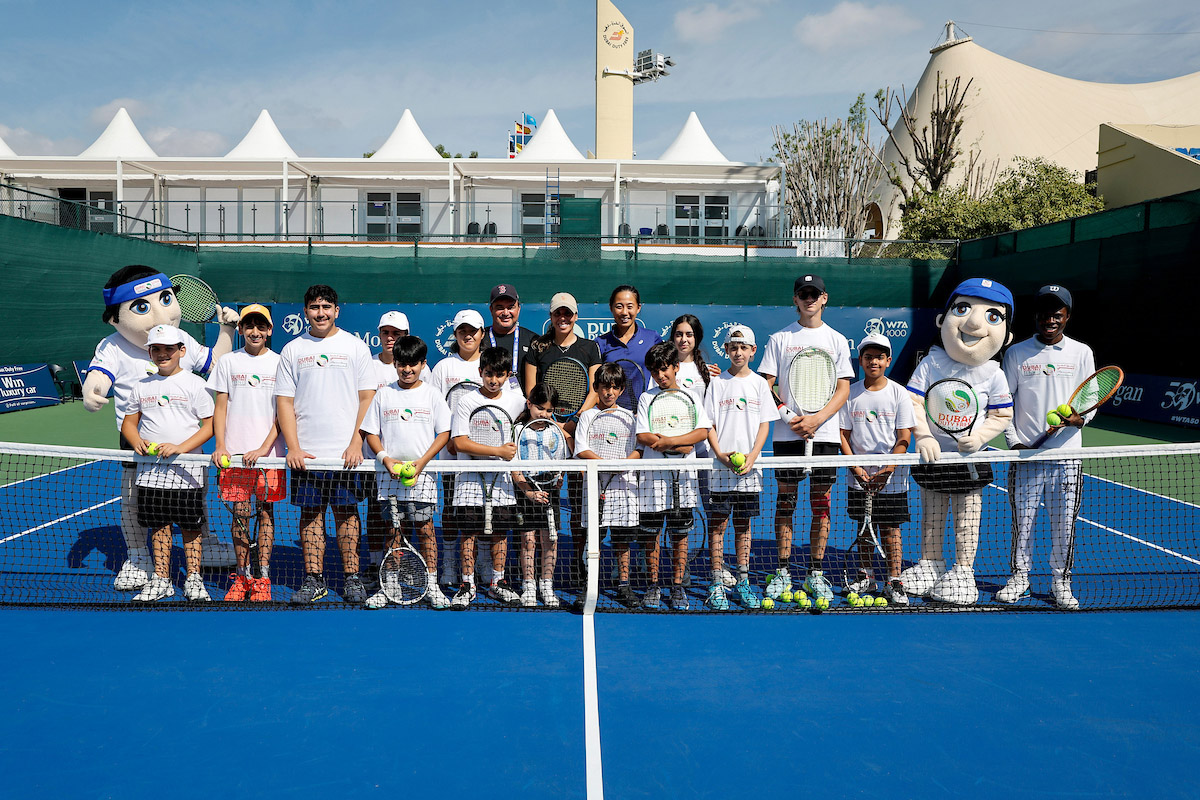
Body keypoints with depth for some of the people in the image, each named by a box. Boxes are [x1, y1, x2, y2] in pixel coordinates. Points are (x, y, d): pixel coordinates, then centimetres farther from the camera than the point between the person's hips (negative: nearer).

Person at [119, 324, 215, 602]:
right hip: (150, 471, 4)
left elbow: (210, 424, -5)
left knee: (190, 526, 3)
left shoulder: (194, 384, -3)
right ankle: (160, 580, 22)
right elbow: (129, 422, 18)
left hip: (187, 470, -3)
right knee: (158, 526, 10)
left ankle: (193, 579, 16)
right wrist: (137, 442, -4)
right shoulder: (141, 386, 9)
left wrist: (180, 447, -17)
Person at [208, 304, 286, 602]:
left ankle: (262, 579, 8)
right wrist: (220, 446, -4)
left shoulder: (280, 363, 2)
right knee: (240, 513, 4)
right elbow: (220, 407, 8)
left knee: (265, 512, 2)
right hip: (234, 454, 1)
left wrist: (264, 448, -11)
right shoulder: (228, 362, 8)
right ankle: (243, 576, 16)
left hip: (269, 454, -1)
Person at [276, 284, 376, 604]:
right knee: (310, 513, 5)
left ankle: (352, 578, 11)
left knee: (346, 512, 3)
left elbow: (367, 398, 0)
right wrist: (293, 447, -4)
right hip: (305, 453, 2)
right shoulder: (292, 350, 8)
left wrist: (356, 443, -9)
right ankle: (313, 579, 14)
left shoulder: (355, 346, 4)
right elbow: (284, 401, 6)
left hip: (347, 451, -1)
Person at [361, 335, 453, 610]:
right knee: (394, 530, 5)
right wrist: (385, 458, -9)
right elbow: (371, 432, 8)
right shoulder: (383, 394, 7)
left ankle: (431, 585, 8)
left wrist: (422, 461, -10)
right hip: (389, 474, 1)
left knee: (425, 528, 0)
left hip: (422, 474, -1)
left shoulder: (432, 394, 3)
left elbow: (444, 433, 1)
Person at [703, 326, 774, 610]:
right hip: (720, 467, -1)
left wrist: (752, 456, -8)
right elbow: (708, 424, 0)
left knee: (743, 524, 9)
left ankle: (742, 582, 18)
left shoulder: (759, 383, 7)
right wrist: (720, 455, -13)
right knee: (717, 524, 1)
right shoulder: (717, 382, 2)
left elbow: (765, 424, 5)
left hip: (749, 468, 2)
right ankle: (716, 584, 7)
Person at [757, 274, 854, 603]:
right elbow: (766, 386, 3)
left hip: (824, 434, 1)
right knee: (785, 500, 3)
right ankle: (783, 573, 11)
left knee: (821, 503, 3)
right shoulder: (779, 339, 7)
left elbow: (843, 390, 3)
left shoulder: (837, 340, 8)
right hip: (786, 434, 0)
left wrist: (816, 419, -12)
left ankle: (816, 575, 12)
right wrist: (790, 418, -10)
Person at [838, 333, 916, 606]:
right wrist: (857, 469, -9)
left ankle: (894, 582, 9)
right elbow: (844, 435, 2)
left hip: (891, 478, -2)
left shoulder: (899, 393, -3)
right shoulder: (851, 394, 2)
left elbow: (904, 438, -6)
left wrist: (885, 471, -15)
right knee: (864, 527, 12)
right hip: (859, 477, 2)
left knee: (890, 529, 1)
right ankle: (865, 576, 24)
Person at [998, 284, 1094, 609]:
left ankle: (1061, 583, 21)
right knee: (1022, 521, 5)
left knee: (1064, 524, 6)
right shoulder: (1016, 353, 3)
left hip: (1067, 455, 1)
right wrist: (1014, 441, -5)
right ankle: (1020, 577, 22)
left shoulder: (1081, 353, 6)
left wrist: (1080, 418, -14)